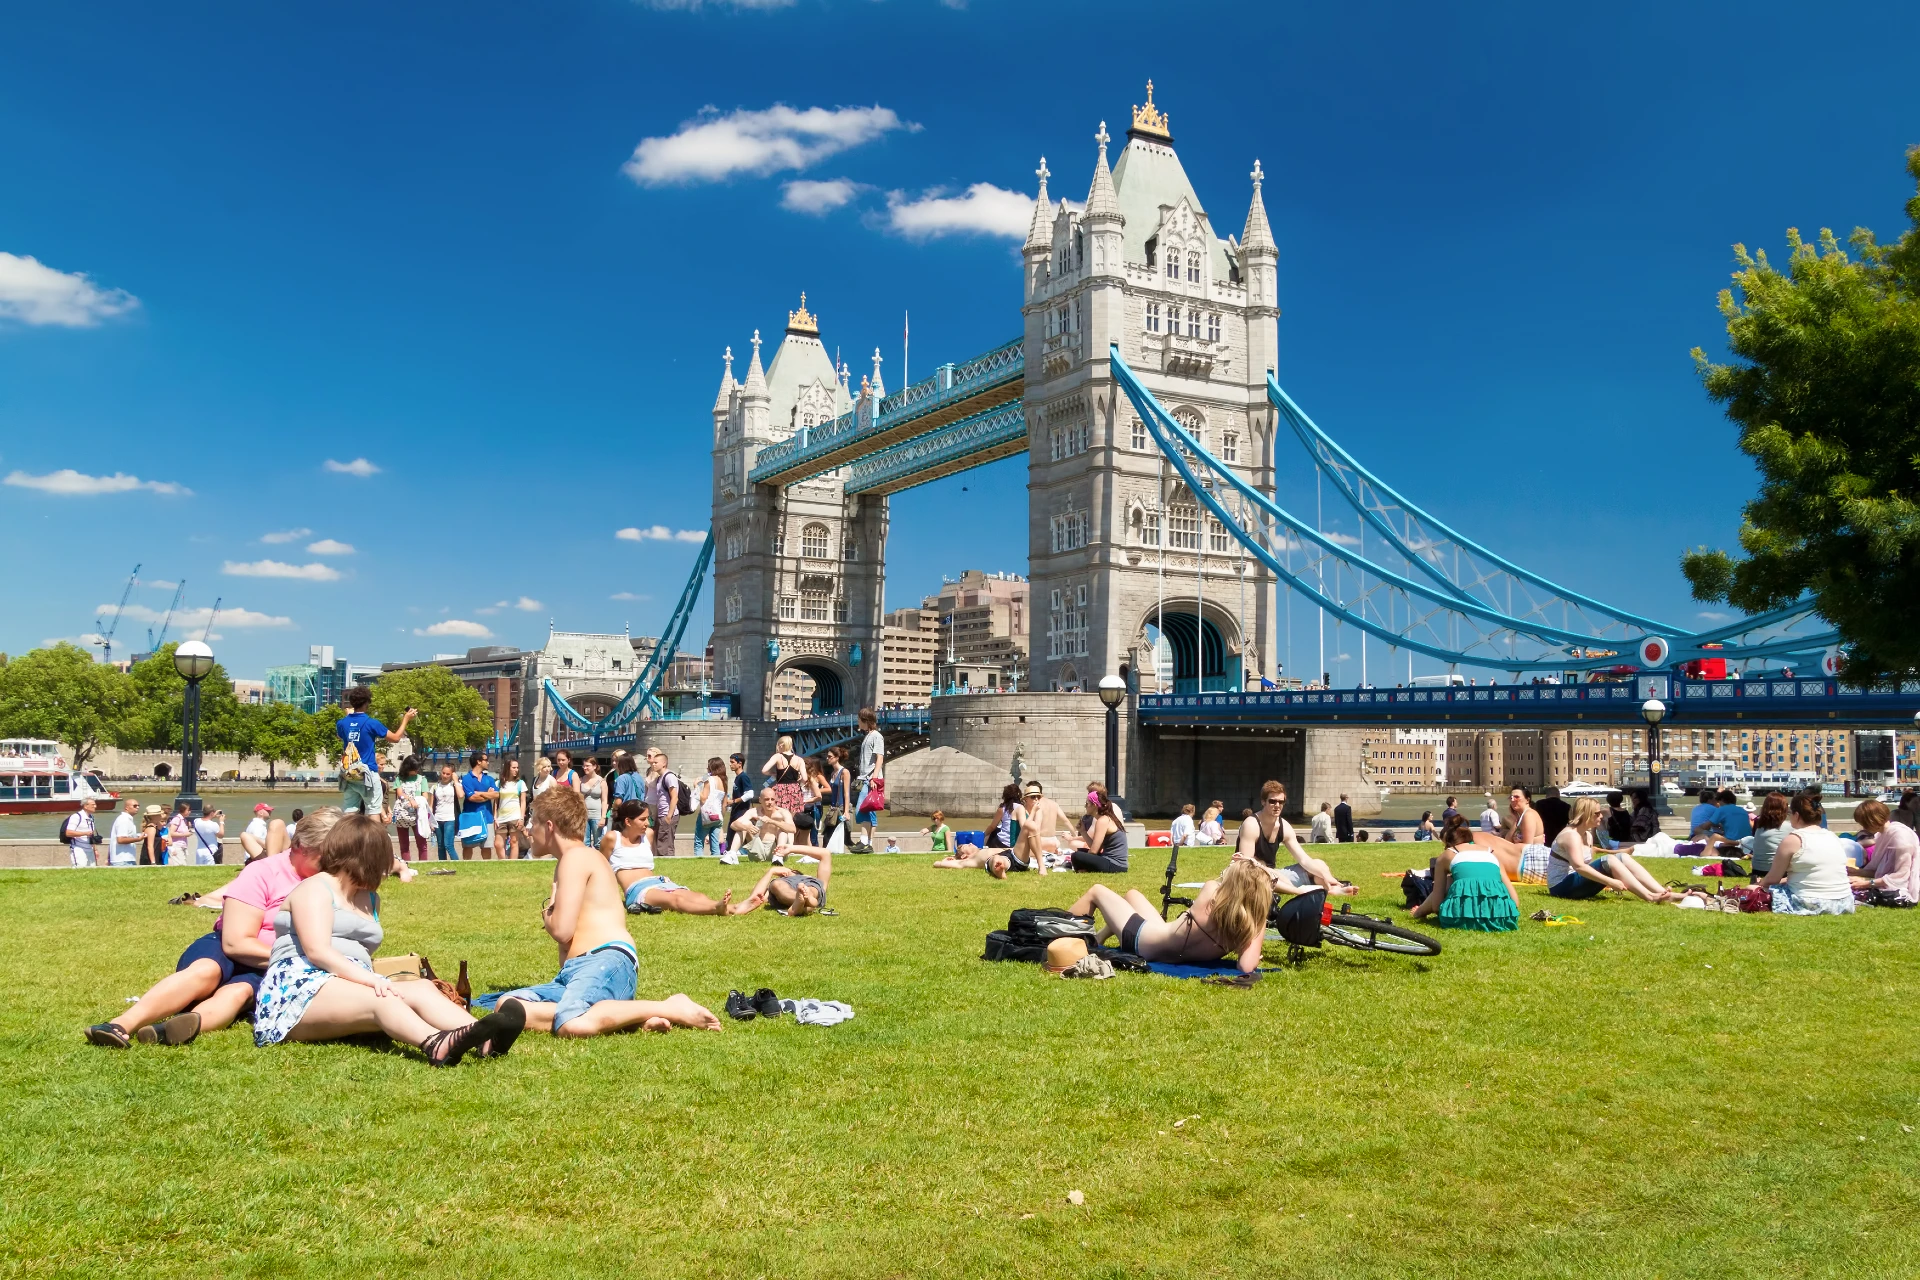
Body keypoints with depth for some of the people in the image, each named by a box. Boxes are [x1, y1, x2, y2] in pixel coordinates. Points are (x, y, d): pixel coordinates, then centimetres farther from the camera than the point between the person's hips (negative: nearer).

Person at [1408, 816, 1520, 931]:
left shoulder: (1446, 856, 24)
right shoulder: (1491, 854, 31)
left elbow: (1436, 904, 22)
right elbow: (1514, 899, 24)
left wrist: (1419, 912, 44)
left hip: (1463, 915, -2)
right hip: (1498, 914, 2)